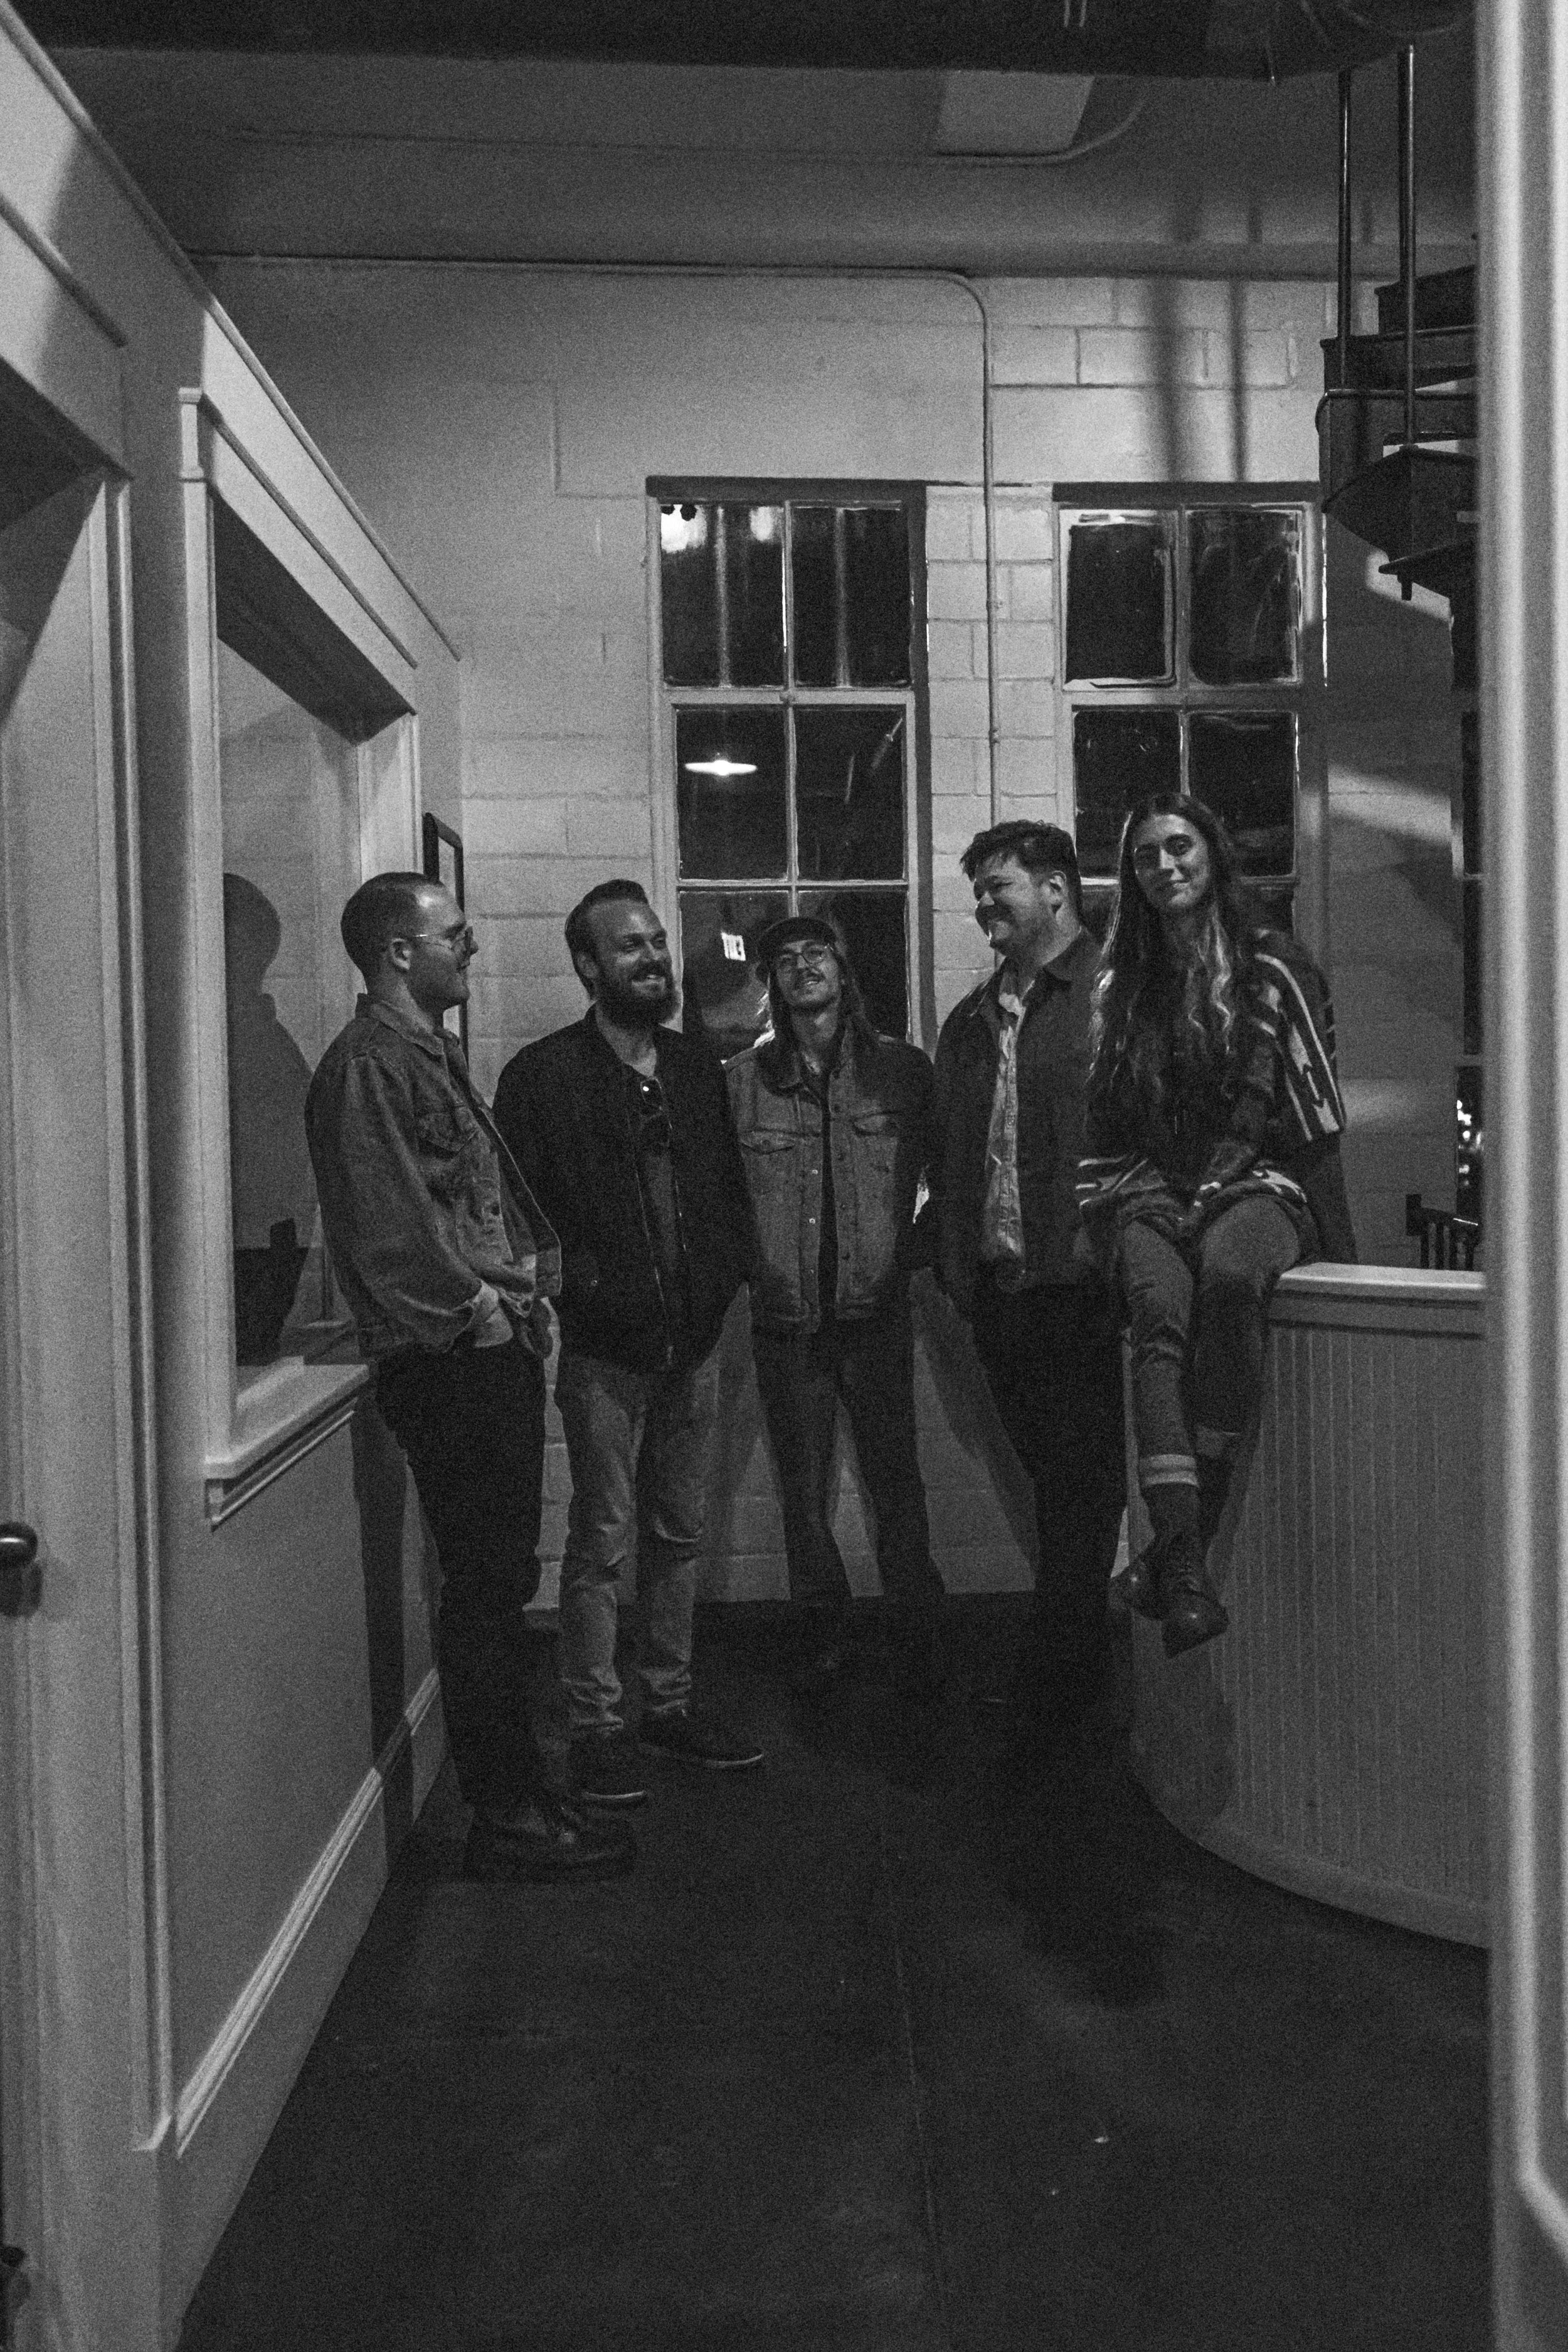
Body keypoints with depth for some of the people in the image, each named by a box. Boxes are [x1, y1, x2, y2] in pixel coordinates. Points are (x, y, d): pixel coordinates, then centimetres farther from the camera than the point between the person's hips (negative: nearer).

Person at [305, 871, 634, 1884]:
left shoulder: (436, 1056, 20)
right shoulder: (368, 1066, -12)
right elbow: (386, 1227, -19)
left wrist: (533, 1284, 9)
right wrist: (477, 1305, -12)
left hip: (500, 1349, 10)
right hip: (450, 1362, -10)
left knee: (503, 1580, 14)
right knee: (485, 1586, -3)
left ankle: (518, 1789, 25)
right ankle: (506, 1815, 7)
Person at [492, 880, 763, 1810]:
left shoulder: (698, 1063, 12)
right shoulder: (544, 1074, -5)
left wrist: (725, 1272, 3)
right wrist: (581, 1282, -14)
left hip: (695, 1339, 5)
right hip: (605, 1347, -5)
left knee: (681, 1533, 14)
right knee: (604, 1542, 2)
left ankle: (672, 1704, 27)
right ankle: (599, 1726, 13)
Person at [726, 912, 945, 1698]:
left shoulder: (901, 1068, 3)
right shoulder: (743, 1078, 3)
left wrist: (908, 1250, 4)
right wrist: (749, 1266, 3)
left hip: (876, 1307, -1)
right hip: (785, 1311, 1)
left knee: (896, 1476, 1)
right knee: (802, 1486, 9)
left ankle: (917, 1638, 14)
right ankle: (825, 1630, 24)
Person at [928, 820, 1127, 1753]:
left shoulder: (1111, 992, -3)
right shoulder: (970, 1023, 19)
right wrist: (952, 1260, 11)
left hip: (1083, 1282, -7)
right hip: (999, 1287, 7)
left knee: (1083, 1485, -1)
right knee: (1055, 1483, 15)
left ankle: (1051, 1692, 5)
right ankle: (1085, 1666, 27)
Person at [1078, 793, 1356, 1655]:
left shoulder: (1272, 968, 9)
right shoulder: (1120, 985, 17)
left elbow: (1316, 1114, 7)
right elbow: (1104, 1122, 19)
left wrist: (1335, 1244, 1)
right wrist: (1107, 1210, 7)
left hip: (1256, 1186, -1)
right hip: (1150, 1195, 2)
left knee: (1229, 1272, -38)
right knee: (1160, 1307, -32)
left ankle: (1179, 1540, -33)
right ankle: (1185, 1569, -43)